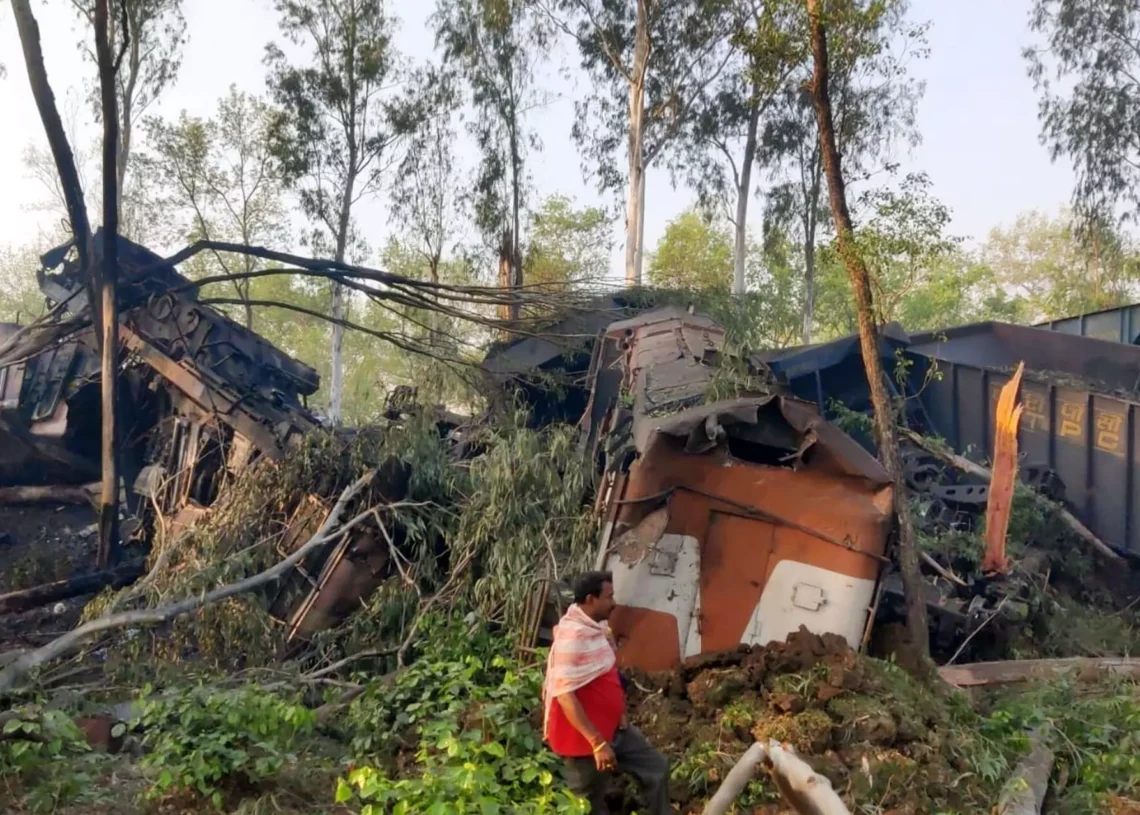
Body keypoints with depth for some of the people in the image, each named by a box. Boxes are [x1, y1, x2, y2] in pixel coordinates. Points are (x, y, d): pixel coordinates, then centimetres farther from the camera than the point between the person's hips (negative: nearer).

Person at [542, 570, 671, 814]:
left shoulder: (597, 627, 3)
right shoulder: (572, 636, -27)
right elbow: (565, 695, -29)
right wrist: (597, 743, -29)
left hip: (614, 728, 9)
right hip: (585, 737, -9)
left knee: (657, 767, 15)